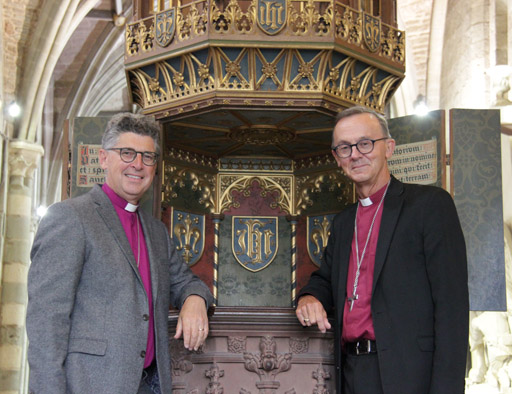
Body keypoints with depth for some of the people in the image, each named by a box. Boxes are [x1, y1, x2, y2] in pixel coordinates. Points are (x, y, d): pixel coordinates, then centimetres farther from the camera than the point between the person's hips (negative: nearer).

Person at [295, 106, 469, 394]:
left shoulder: (430, 203, -5)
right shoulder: (343, 222, 16)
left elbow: (452, 303, -11)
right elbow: (325, 279, 27)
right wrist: (309, 297, 2)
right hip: (351, 370, 6)